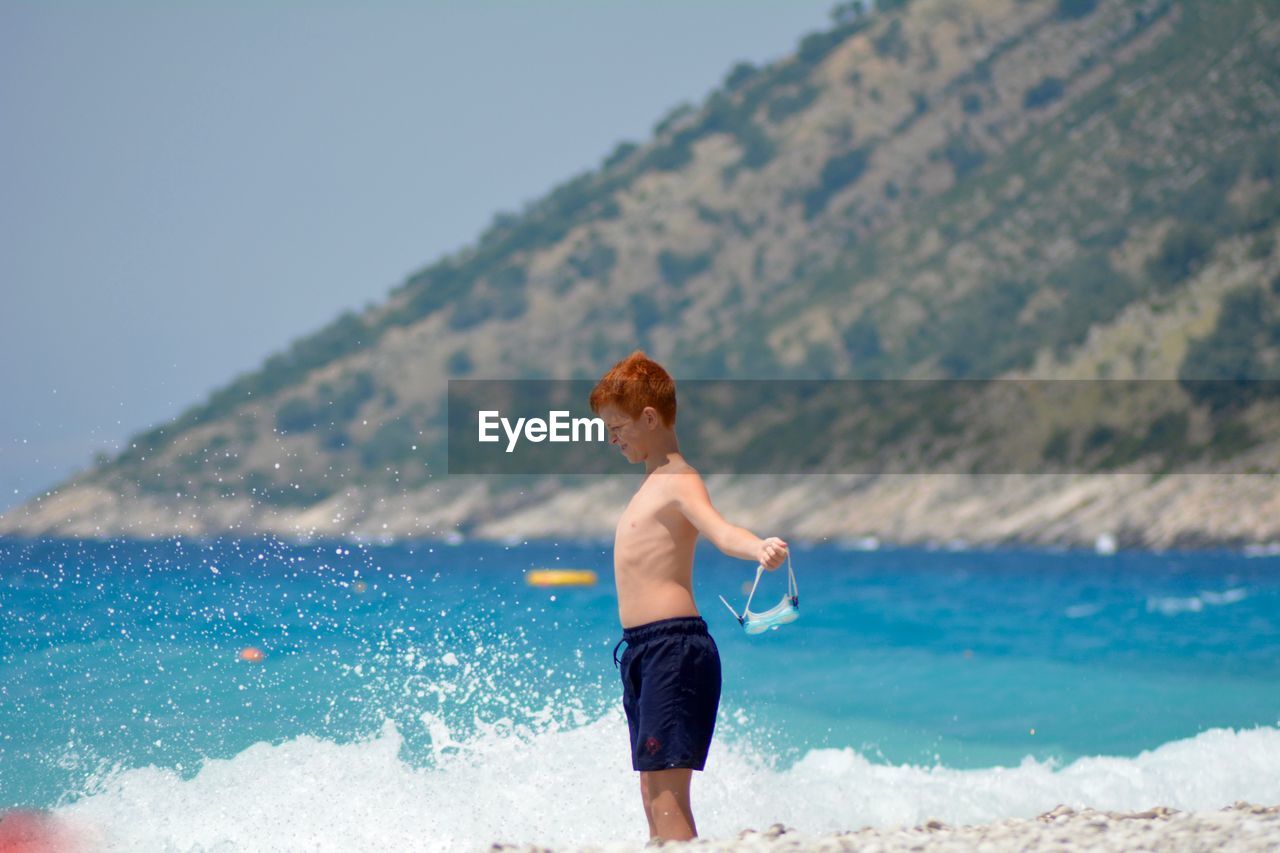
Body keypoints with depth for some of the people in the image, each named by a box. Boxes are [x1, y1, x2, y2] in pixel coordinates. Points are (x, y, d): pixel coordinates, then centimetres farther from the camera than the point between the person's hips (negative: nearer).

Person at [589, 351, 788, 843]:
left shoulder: (679, 482, -10)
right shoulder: (654, 482, 20)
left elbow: (719, 530, -30)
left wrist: (760, 549, -52)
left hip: (673, 646, -10)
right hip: (643, 651, 10)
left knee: (667, 796, -15)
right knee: (653, 796, 12)